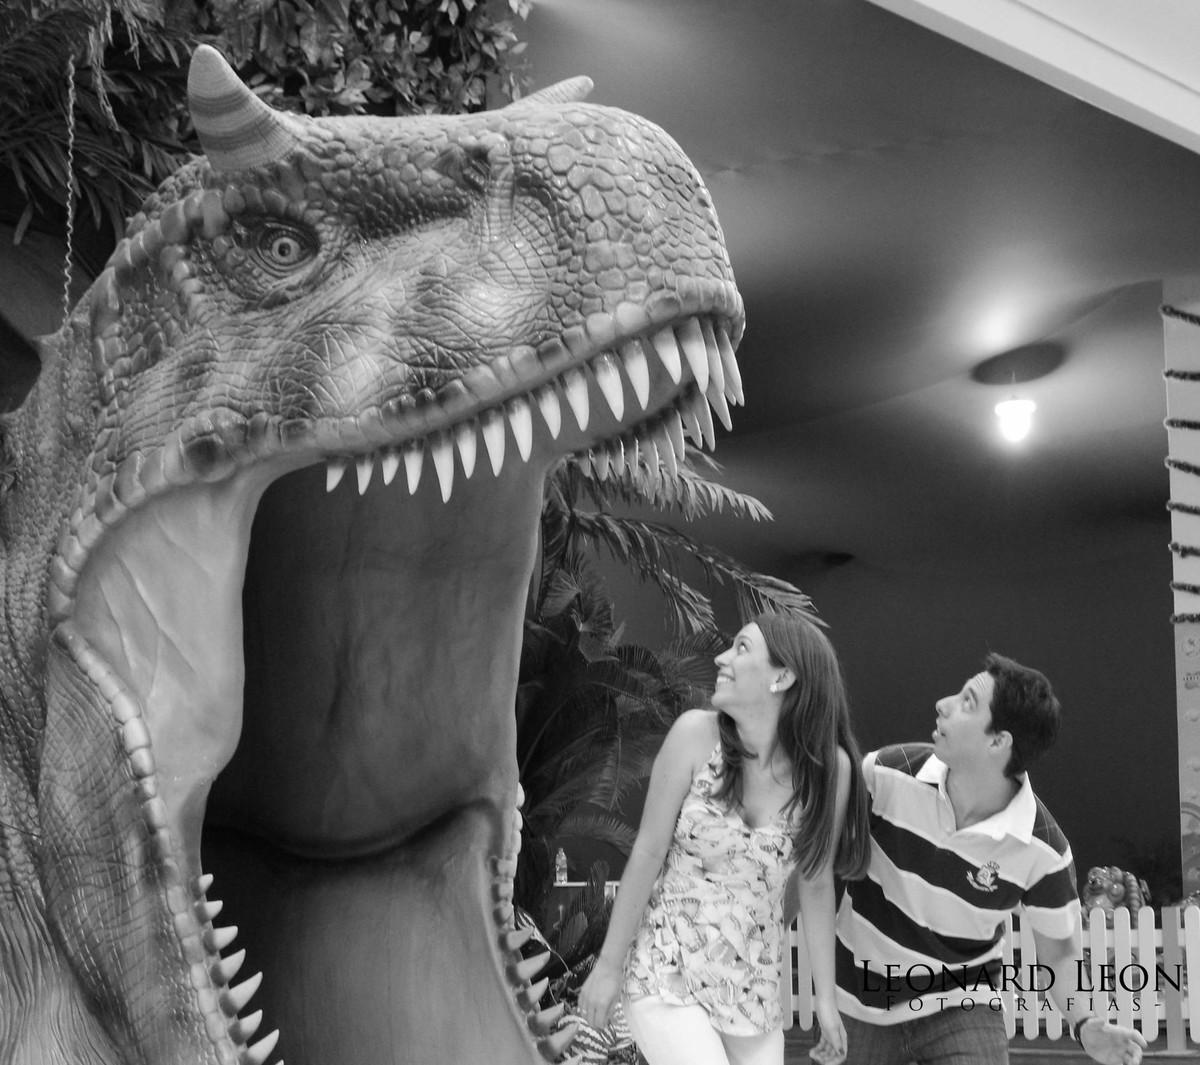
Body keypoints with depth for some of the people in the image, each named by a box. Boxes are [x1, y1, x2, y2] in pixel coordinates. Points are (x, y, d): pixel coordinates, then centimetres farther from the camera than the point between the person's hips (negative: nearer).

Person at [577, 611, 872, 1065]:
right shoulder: (696, 734, -13)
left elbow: (816, 884, 2)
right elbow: (647, 852, -8)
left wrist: (826, 999, 6)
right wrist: (609, 964, -4)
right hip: (664, 969, -3)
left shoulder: (830, 768, -8)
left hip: (753, 985, 3)